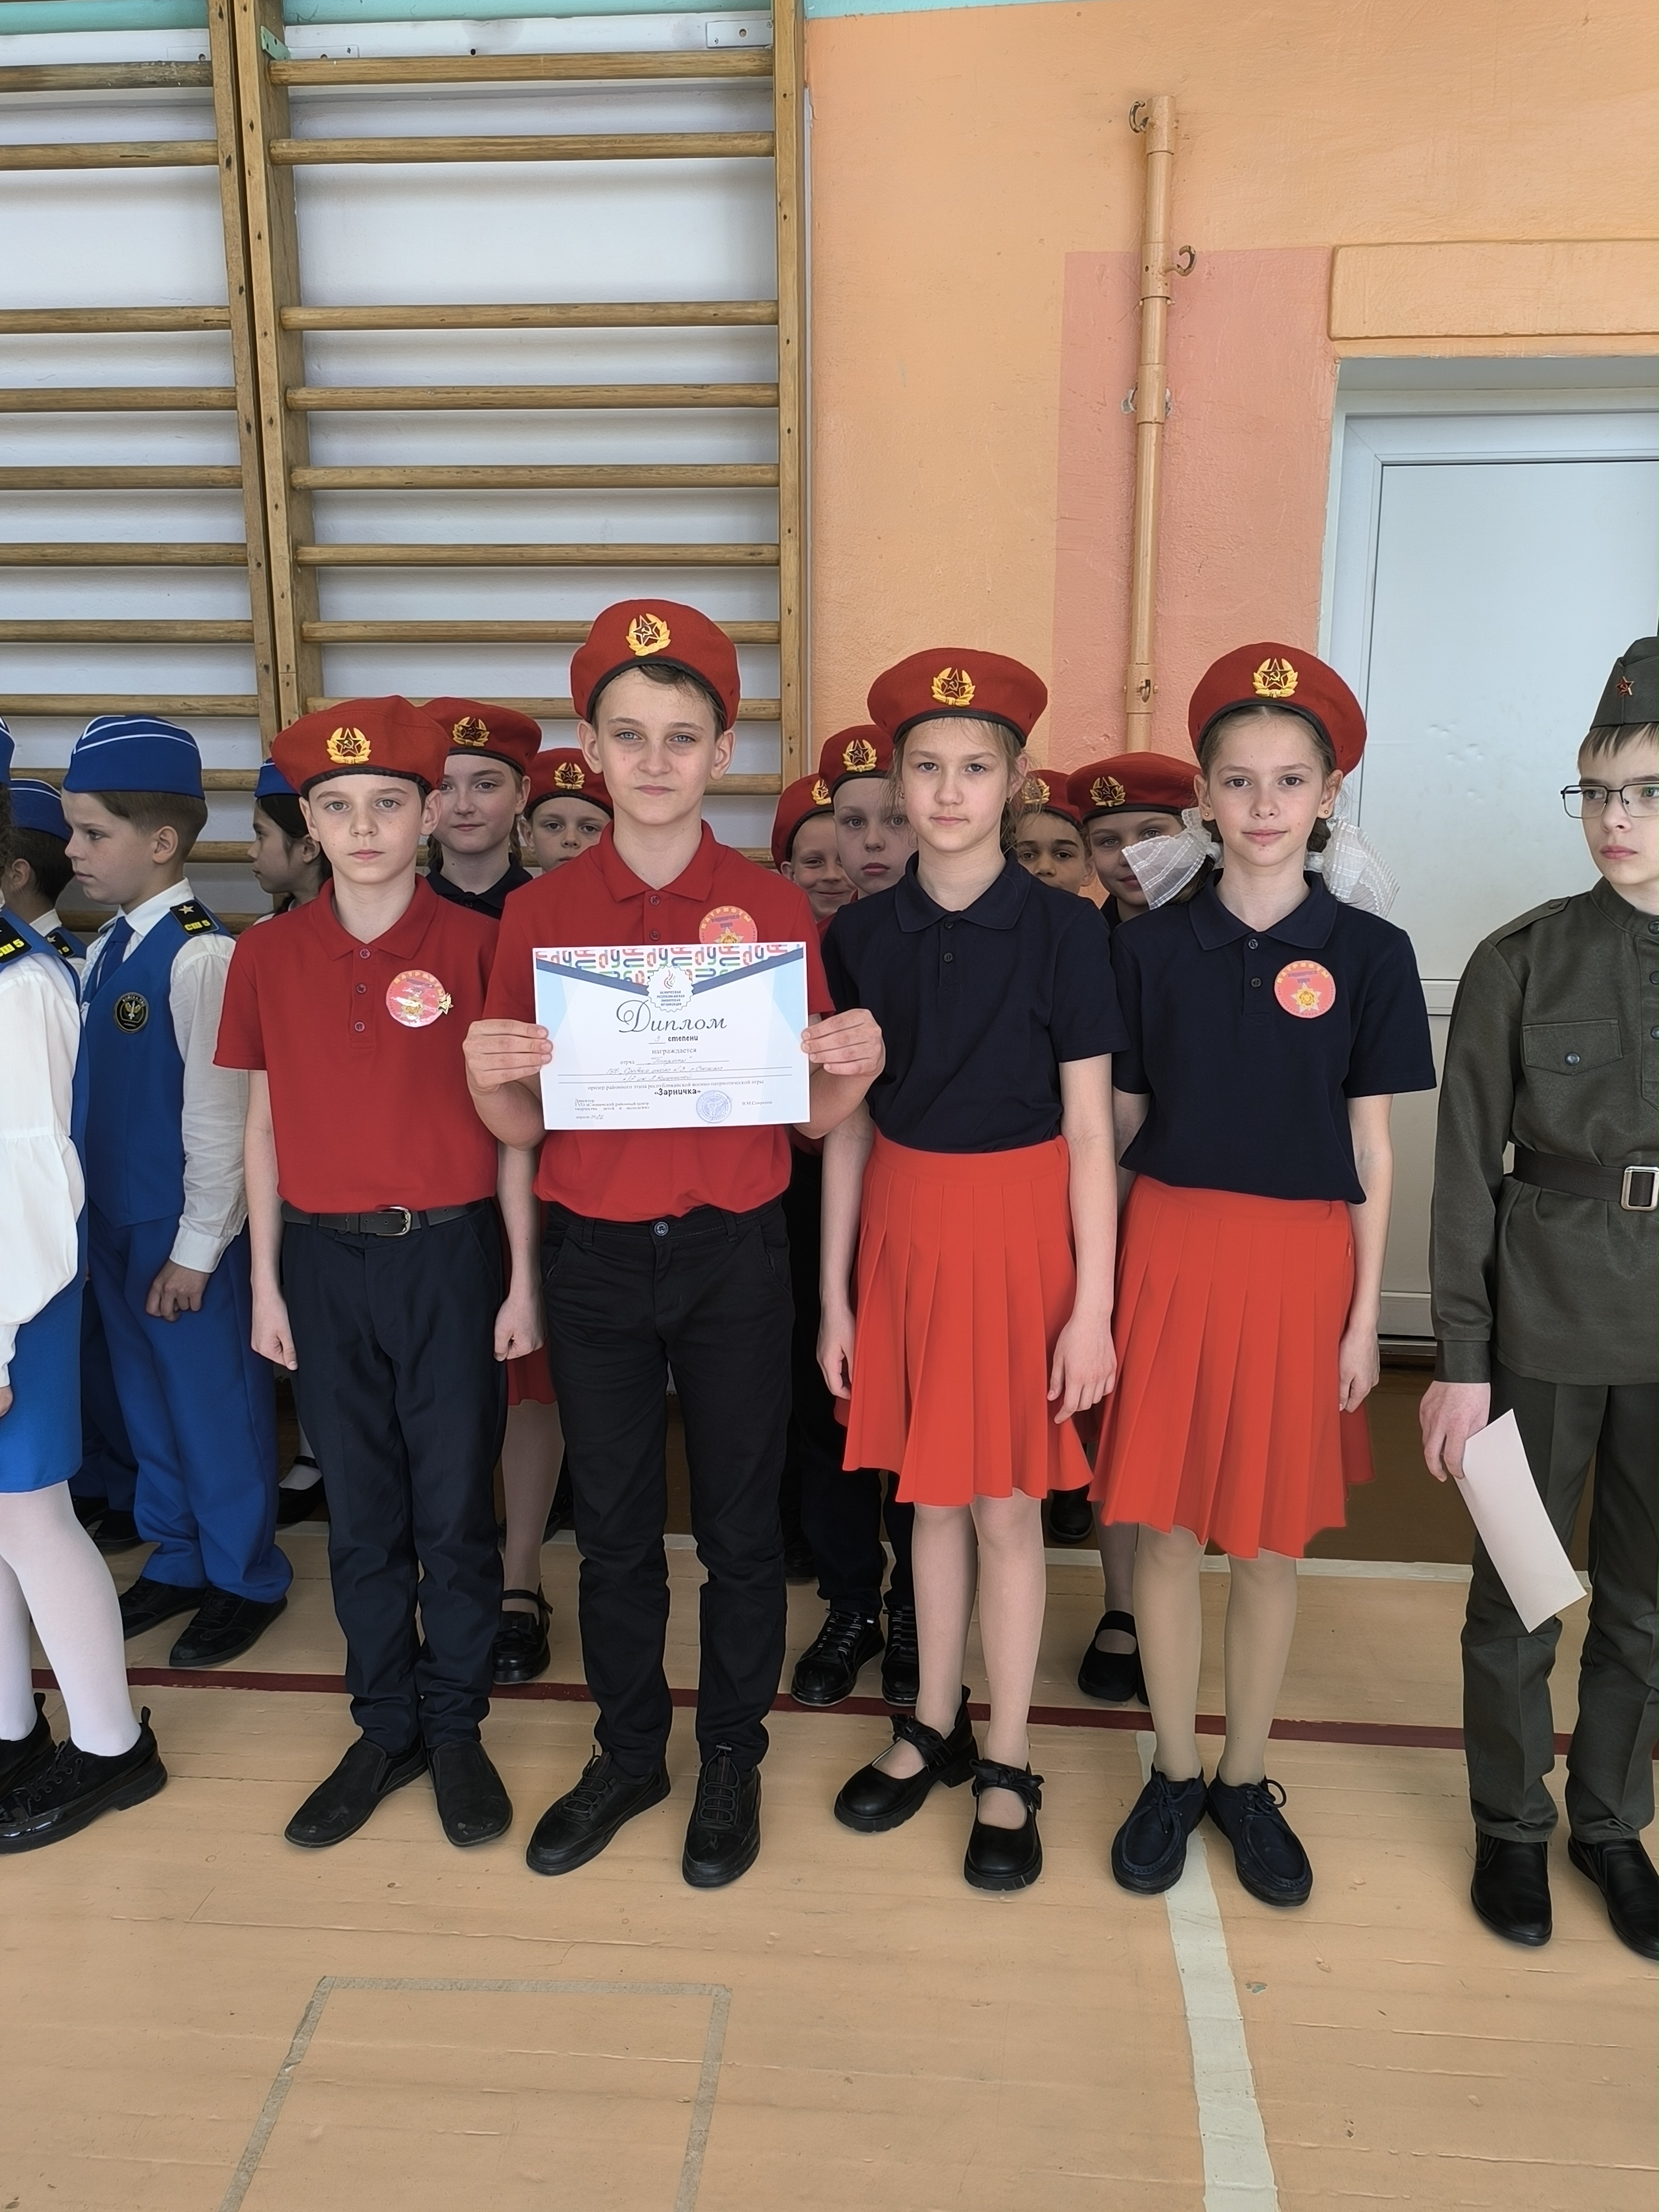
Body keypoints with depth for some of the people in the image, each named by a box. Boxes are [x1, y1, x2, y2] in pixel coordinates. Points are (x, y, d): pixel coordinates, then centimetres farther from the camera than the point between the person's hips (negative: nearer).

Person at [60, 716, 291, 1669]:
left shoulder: (200, 955, -19)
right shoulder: (104, 952, 5)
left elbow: (218, 1115, -18)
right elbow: (96, 1094, 10)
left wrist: (197, 1248, -15)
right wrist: (100, 1219, 10)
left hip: (186, 1228, -8)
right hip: (115, 1216, 8)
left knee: (217, 1404, 8)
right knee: (148, 1399, 20)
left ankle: (246, 1578, 27)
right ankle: (178, 1560, 39)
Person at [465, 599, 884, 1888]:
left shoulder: (774, 909, -3)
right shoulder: (541, 914, 1)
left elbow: (811, 1118, 1)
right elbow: (523, 1129, 4)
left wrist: (855, 1070, -19)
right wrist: (491, 1079, -17)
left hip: (733, 1252, -1)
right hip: (594, 1255, 2)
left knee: (740, 1524, 11)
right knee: (613, 1525, 15)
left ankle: (733, 1759, 32)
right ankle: (628, 1753, 35)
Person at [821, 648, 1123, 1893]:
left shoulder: (1061, 928, -7)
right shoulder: (861, 935, 1)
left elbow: (1090, 1132, -7)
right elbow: (847, 1126, 4)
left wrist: (1092, 1306, -9)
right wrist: (835, 1293, 4)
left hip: (1019, 1226, -3)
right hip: (901, 1225, 3)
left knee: (1007, 1502, 7)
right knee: (931, 1492, 15)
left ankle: (1006, 1767, 24)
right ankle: (934, 1726, 34)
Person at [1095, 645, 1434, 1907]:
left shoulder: (1368, 953, 0)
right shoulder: (1150, 947, 1)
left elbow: (1374, 1153, 2)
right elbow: (1119, 1127, 5)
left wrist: (1365, 1315, 1)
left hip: (1301, 1262, 0)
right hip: (1172, 1248, 1)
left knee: (1274, 1536, 10)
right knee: (1167, 1526, 7)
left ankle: (1247, 1780, 29)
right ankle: (1174, 1775, 27)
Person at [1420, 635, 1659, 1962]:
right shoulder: (1522, 962, -6)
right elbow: (1467, 1172, -5)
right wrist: (1460, 1360, -8)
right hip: (1547, 1316, -2)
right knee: (1519, 1593, 11)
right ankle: (1512, 1824, 32)